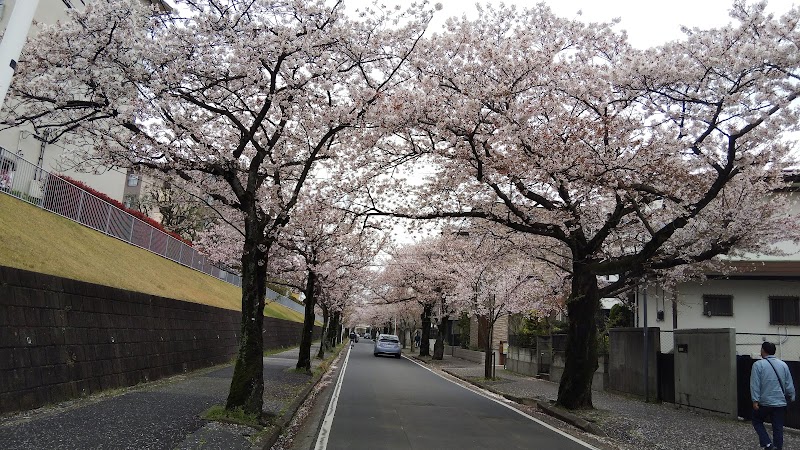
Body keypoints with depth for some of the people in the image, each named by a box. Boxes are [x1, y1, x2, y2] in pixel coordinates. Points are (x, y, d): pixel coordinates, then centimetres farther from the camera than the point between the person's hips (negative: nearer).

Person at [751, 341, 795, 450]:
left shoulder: (758, 365, -8)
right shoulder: (783, 364, 5)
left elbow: (755, 384, -13)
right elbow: (789, 385, 8)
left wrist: (755, 400, -11)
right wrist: (792, 397, 21)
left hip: (764, 402, -4)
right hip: (780, 403, 4)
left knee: (757, 421, 14)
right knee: (778, 428, 10)